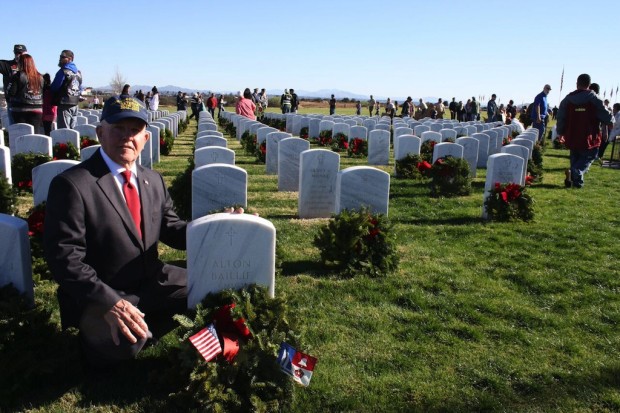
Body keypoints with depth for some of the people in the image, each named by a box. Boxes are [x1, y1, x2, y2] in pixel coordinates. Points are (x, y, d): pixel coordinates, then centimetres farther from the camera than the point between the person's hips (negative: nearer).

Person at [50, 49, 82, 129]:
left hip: (65, 104, -8)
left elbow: (54, 87, -9)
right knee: (72, 130, 12)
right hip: (75, 105, 8)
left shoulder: (63, 72, -11)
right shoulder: (78, 72, 13)